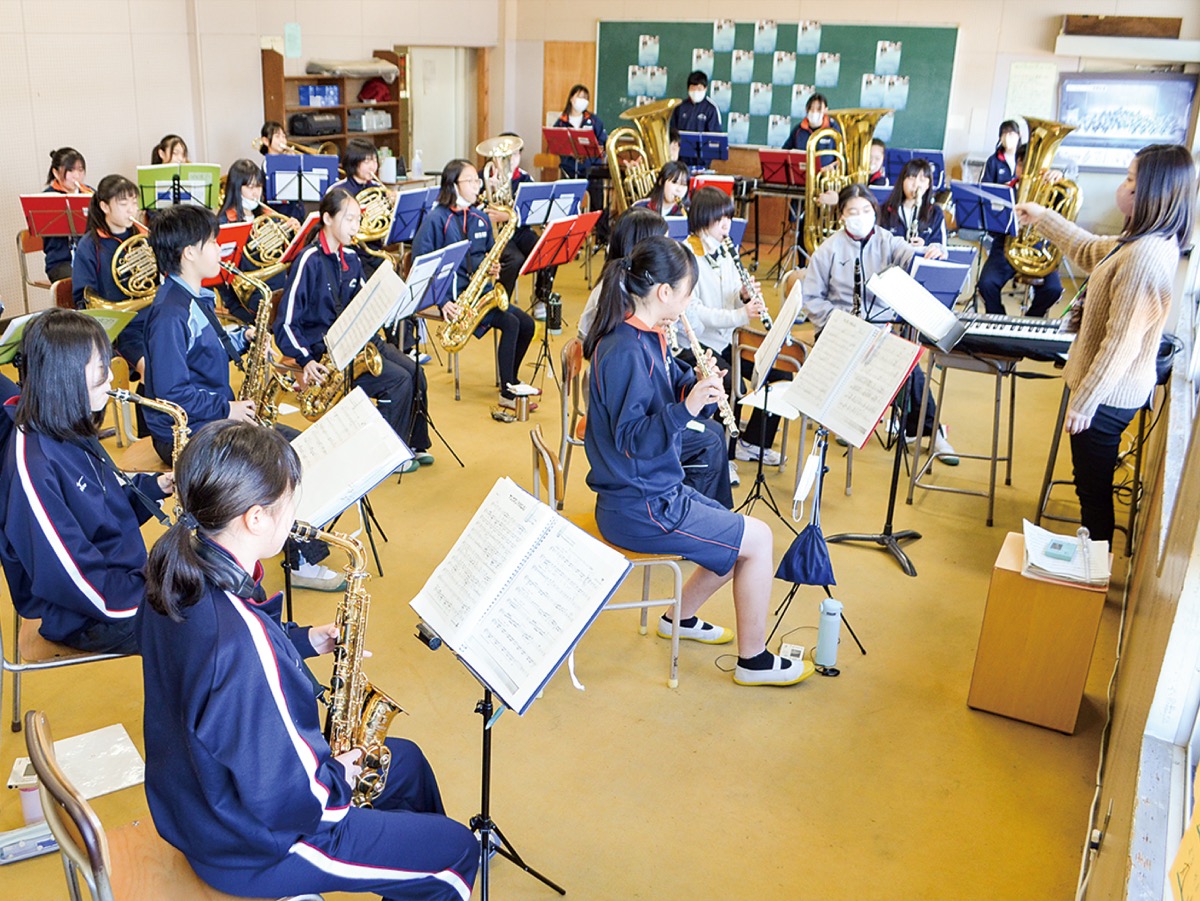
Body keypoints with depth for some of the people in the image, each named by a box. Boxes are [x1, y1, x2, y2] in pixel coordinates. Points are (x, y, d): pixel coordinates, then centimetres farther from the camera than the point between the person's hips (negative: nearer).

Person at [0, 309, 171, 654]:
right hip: (84, 618, -9)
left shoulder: (69, 431, 5)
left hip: (128, 572, 9)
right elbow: (76, 579, -25)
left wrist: (156, 486, -2)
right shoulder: (33, 462, -26)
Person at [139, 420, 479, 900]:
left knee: (405, 760, 26)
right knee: (457, 851, 5)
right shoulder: (241, 639, -40)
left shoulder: (176, 574, -10)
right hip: (251, 848, -9)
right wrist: (339, 777, -12)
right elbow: (285, 801, -32)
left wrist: (305, 641, 2)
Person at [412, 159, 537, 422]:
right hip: (453, 296, -7)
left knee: (526, 323, -9)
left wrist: (493, 268, -2)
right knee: (510, 323, -23)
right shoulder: (436, 219, -9)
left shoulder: (481, 219, 12)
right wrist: (442, 301, -21)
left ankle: (511, 383, 10)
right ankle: (508, 395, -17)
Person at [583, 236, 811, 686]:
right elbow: (632, 440, -27)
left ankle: (681, 618, 35)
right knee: (757, 539, -3)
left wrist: (697, 385, -7)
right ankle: (754, 660, 12)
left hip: (654, 490, 10)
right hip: (640, 510, -10)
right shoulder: (627, 351, -24)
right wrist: (686, 407, -37)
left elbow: (666, 393, 13)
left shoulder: (641, 336, 5)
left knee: (741, 537, 19)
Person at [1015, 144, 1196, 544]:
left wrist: (1085, 401, -20)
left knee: (1093, 492, 5)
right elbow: (1091, 252, 23)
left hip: (1107, 396, -10)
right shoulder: (1155, 241, 4)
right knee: (1094, 487, 23)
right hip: (1115, 390, 10)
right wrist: (1043, 218, 28)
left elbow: (1121, 342, -27)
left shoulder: (1144, 256, -28)